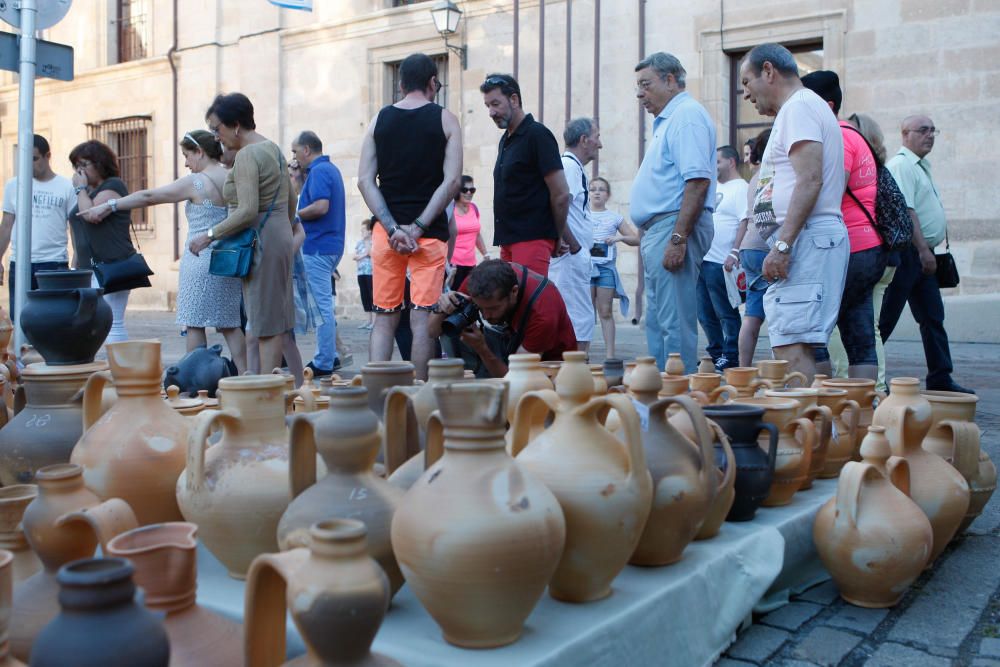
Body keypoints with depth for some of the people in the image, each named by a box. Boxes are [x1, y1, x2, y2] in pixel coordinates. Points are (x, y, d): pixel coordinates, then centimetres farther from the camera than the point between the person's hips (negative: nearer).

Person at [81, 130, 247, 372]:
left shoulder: (195, 182, -10)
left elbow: (147, 197, -6)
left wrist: (106, 207, 0)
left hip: (201, 261, -6)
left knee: (195, 324, 2)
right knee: (229, 325, 10)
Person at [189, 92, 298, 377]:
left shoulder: (246, 156, -15)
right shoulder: (272, 148, 15)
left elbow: (247, 211, -24)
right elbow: (291, 200, 21)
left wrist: (209, 235, -16)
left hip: (261, 244, -10)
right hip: (280, 238, 10)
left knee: (266, 326, -7)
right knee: (274, 322, 10)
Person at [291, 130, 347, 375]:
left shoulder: (318, 171, -14)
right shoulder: (331, 169, 17)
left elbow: (321, 206, -26)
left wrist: (295, 214, -11)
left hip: (318, 247, -10)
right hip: (331, 244, 10)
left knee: (322, 305, -6)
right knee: (325, 303, 16)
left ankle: (324, 363, -1)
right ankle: (330, 356, 21)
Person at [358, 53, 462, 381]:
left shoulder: (379, 120, 9)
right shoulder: (445, 120, 1)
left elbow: (365, 180, 1)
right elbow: (452, 180, -9)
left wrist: (393, 228, -5)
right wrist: (418, 227, -10)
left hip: (387, 231, 3)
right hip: (430, 232, -3)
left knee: (384, 317, 8)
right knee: (422, 317, -1)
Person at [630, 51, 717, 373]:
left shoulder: (687, 115, -10)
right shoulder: (667, 120, 22)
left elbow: (698, 181, -21)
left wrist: (678, 238, -25)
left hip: (674, 227, -11)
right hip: (659, 231, 11)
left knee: (675, 324, -9)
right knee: (656, 322, 14)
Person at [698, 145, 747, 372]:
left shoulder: (741, 189, -7)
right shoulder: (715, 187, 20)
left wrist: (734, 254, -24)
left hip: (721, 263, -9)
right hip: (703, 260, 9)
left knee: (726, 314, -1)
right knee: (706, 314, 13)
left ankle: (730, 359, 6)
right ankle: (716, 355, 24)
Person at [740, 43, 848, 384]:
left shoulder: (798, 106, -5)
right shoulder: (803, 107, 27)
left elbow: (809, 180, -18)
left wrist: (782, 244, -23)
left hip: (806, 240, -11)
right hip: (803, 243, 11)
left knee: (791, 347, -16)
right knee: (792, 347, 8)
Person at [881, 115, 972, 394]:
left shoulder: (921, 166, 21)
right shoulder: (901, 165, -11)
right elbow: (905, 211, -20)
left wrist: (927, 250, 18)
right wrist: (923, 250, -22)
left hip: (922, 254, 10)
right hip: (908, 253, -10)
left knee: (933, 318, 10)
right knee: (886, 318, -6)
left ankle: (940, 378, 14)